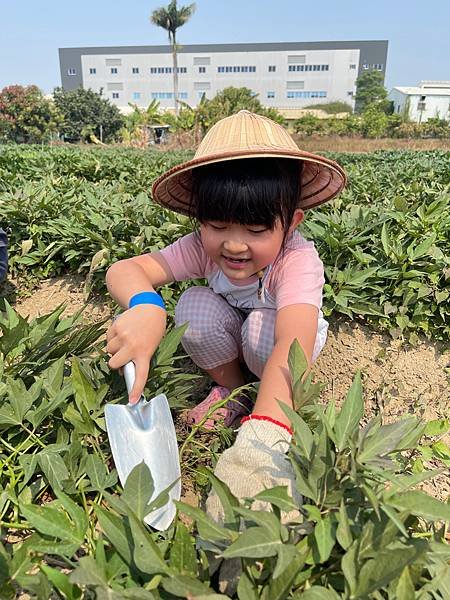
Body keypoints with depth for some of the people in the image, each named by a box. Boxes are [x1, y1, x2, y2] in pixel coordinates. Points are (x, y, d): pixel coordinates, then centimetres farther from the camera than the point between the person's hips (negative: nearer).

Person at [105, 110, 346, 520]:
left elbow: (294, 342, -55)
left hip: (280, 336, -2)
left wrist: (262, 438, -70)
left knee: (262, 329, -36)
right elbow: (123, 270, -36)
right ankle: (231, 389, -4)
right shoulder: (203, 247, -28)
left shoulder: (298, 260, -38)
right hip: (229, 341, 3)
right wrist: (144, 307, -60)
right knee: (194, 305, -28)